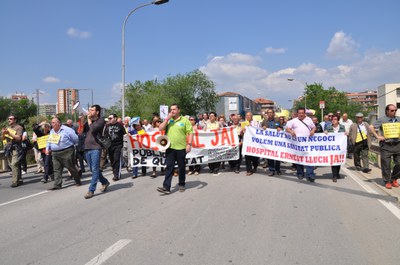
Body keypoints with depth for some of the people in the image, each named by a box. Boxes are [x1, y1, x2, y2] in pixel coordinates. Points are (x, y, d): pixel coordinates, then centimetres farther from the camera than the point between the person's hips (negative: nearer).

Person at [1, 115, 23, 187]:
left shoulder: (18, 127, 0)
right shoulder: (7, 128, 19)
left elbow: (19, 138, -12)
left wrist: (9, 133, -16)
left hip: (15, 148, -7)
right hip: (8, 148, 7)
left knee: (14, 164, -15)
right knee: (11, 165, 6)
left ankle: (14, 181, -15)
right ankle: (19, 180, 13)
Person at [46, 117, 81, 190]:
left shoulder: (67, 130, -11)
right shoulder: (52, 131, 13)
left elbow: (76, 139, -7)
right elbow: (49, 141, 25)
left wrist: (71, 146, 4)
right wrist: (47, 149, 12)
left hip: (66, 152, -6)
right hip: (55, 154, 7)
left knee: (71, 168, 3)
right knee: (57, 170, 2)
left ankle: (78, 181, 19)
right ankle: (57, 185, 5)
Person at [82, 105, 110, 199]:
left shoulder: (101, 121, -4)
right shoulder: (89, 121, 16)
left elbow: (93, 129, -19)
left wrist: (89, 119, -6)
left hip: (96, 148, -7)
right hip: (87, 148, 7)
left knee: (95, 170, -6)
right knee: (93, 169, 13)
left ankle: (91, 190, -2)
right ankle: (105, 182, 30)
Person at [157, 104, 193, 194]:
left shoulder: (185, 120, 1)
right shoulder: (168, 120, 13)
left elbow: (190, 133, -3)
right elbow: (161, 129, 2)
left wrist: (189, 144, -12)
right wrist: (167, 119, -4)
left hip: (181, 148, -2)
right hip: (170, 148, 3)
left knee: (181, 167, 10)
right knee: (169, 167, -2)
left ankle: (181, 184, 25)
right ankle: (166, 187, -4)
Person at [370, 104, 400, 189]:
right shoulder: (382, 120, -3)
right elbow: (371, 127, -6)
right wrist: (377, 136, -9)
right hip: (386, 145, -4)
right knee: (386, 165, 1)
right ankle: (387, 181, 15)